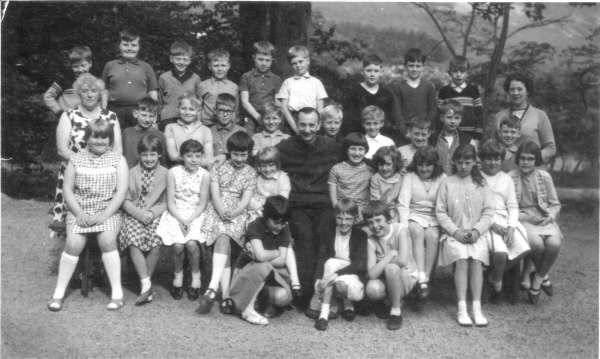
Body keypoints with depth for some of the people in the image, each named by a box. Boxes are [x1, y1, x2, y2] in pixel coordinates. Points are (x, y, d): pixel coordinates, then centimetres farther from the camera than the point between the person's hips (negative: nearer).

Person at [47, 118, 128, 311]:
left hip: (108, 211, -1)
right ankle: (59, 293, -8)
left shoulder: (118, 160, 4)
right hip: (79, 210, 1)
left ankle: (117, 293, -18)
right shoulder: (76, 159, 9)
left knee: (107, 240, -28)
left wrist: (103, 215, -14)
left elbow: (121, 191, -4)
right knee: (74, 243, -23)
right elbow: (67, 189, 5)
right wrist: (80, 213, -9)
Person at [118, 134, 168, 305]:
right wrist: (139, 213, -12)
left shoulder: (165, 174, 7)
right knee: (134, 240, -29)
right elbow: (125, 200, 6)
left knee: (156, 243, -29)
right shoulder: (132, 173, 11)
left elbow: (167, 202, 4)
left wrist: (152, 213, -14)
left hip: (156, 215, -1)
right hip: (134, 216, 1)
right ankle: (146, 285, -25)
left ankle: (145, 285, -13)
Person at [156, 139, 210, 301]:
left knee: (191, 244, -25)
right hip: (175, 215, 0)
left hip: (196, 215, 0)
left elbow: (202, 204, -2)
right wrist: (180, 220, -16)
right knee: (178, 245, -23)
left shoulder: (204, 174, -2)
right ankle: (178, 275, 7)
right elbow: (170, 203, -3)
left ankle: (196, 275, 3)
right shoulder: (173, 173, -2)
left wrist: (189, 220, -15)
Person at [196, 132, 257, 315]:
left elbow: (245, 200, 1)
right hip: (217, 212, 1)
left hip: (238, 214, -1)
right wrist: (223, 213, -17)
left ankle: (212, 289, -39)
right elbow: (215, 194, 1)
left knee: (223, 238, -30)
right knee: (225, 245, -21)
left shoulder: (250, 173, 11)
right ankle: (225, 296, -24)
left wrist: (231, 214, -17)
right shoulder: (218, 169, 12)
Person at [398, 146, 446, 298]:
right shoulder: (410, 177, 8)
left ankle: (426, 279, -28)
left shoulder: (442, 178, 8)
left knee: (432, 235, -31)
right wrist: (404, 226, -14)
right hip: (414, 216, 0)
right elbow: (403, 203, -1)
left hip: (434, 218, 0)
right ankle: (421, 278, -39)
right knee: (417, 232, -32)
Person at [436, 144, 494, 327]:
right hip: (454, 233, -1)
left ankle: (477, 308, -19)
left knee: (477, 260, -23)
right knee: (462, 260, -24)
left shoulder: (481, 184, 12)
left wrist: (477, 231, -8)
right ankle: (462, 309, -22)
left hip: (477, 233, 1)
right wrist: (455, 231, -8)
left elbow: (488, 212, 7)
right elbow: (440, 212, 2)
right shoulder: (447, 183, 7)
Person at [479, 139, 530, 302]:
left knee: (523, 248, -22)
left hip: (505, 220, 5)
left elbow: (513, 206, 12)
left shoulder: (506, 179, 19)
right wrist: (493, 224, -15)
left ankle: (494, 275, 2)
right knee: (500, 252, -31)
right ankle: (497, 283, -2)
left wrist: (511, 226, -7)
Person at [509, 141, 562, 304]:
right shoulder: (510, 178, -1)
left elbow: (555, 204, 13)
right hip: (522, 221, -2)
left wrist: (551, 215, -8)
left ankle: (537, 279, -3)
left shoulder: (544, 177, 6)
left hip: (544, 220, 3)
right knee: (537, 243, -32)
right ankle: (543, 277, 1)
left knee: (554, 243, -28)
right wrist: (524, 216, -13)